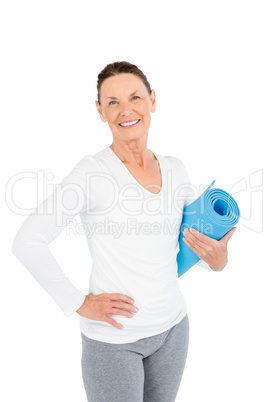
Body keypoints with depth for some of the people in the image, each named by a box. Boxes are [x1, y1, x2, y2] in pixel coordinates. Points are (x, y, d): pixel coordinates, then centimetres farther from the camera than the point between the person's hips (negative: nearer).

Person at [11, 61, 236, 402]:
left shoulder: (174, 169, 1)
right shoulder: (93, 171, -15)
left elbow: (199, 238, 12)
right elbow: (27, 242, -17)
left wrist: (217, 259, -10)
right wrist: (78, 304, -15)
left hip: (173, 327, 5)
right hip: (113, 337, -5)